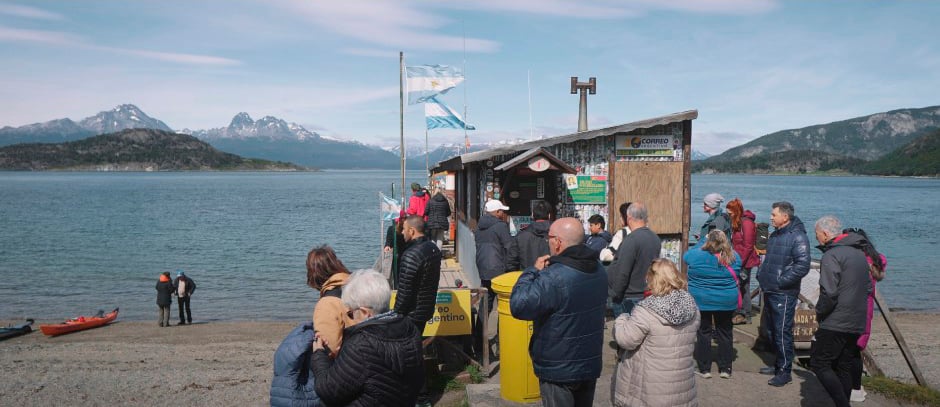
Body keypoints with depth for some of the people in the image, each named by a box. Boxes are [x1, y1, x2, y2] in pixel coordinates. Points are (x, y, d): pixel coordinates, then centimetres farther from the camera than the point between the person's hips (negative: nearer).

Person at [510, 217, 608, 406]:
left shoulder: (554, 277, -28)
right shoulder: (598, 268, 1)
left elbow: (519, 306, -28)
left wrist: (533, 270, -16)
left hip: (559, 369, -7)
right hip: (591, 364, 7)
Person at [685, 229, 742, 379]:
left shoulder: (697, 256, -17)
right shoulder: (734, 258, -9)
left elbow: (686, 256, 5)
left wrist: (702, 240, 12)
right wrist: (727, 246, 15)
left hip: (701, 301, -2)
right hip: (726, 303, 2)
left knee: (703, 333, 8)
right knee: (725, 333, 14)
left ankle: (704, 368, 12)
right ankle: (725, 368, 20)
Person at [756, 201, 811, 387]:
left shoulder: (797, 237, -15)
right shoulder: (775, 235, 13)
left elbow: (802, 266, -22)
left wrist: (781, 281, -20)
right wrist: (761, 274, 12)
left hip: (784, 294, -9)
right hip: (769, 291, 9)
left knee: (782, 332, -4)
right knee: (770, 330, 17)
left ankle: (785, 371, 6)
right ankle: (778, 364, 31)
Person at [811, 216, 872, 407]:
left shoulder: (832, 255, -15)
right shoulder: (859, 253, 15)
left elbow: (829, 293, -21)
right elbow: (868, 287, 22)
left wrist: (819, 313, -6)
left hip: (836, 324, -9)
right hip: (857, 324, 9)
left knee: (819, 363, -4)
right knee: (844, 368, 14)